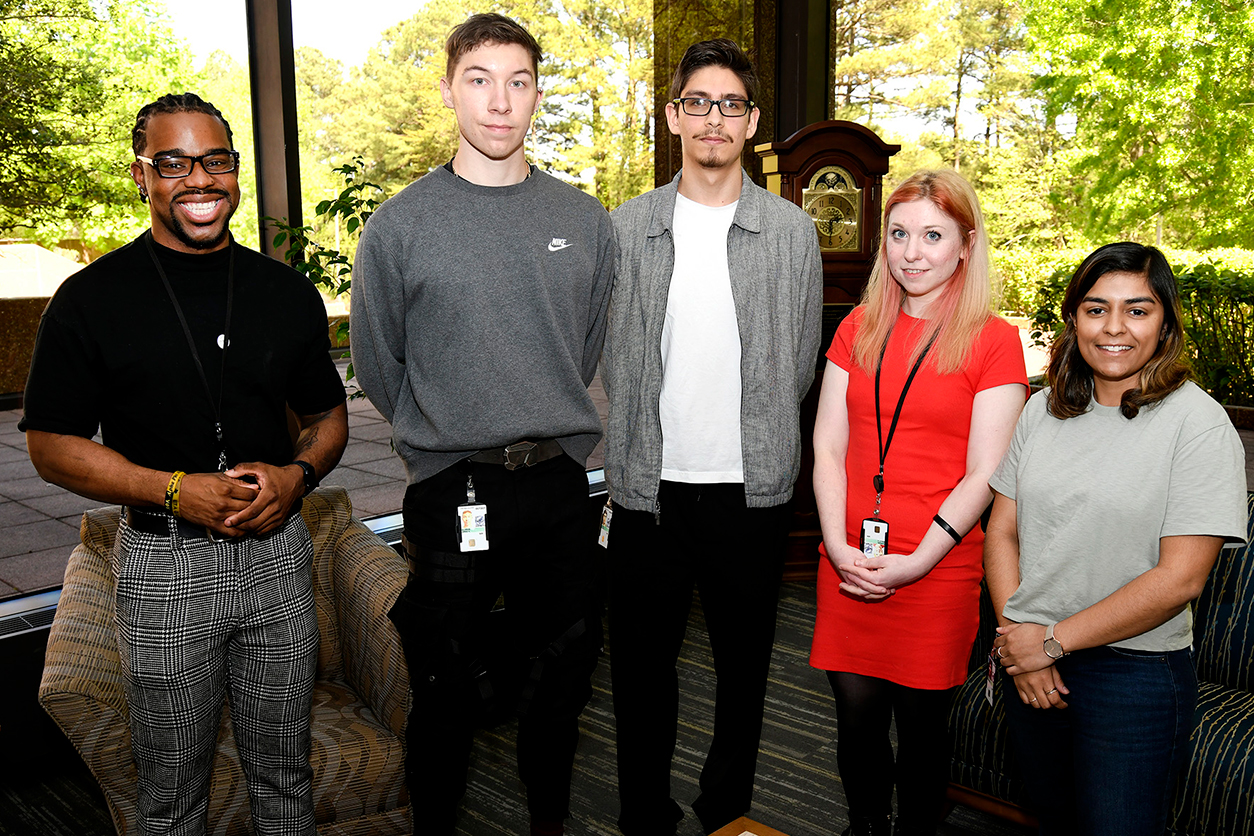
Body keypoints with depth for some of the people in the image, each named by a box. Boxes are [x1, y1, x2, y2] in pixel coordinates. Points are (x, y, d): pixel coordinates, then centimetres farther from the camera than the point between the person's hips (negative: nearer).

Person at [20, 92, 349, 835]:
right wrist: (175, 490, -17)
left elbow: (328, 416, 13)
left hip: (276, 548, 3)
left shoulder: (287, 292, 5)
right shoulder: (91, 299, -5)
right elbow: (52, 445, -3)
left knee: (285, 771, 16)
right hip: (164, 559, -2)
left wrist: (298, 475, -9)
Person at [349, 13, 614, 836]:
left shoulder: (585, 220, 5)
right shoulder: (401, 224, -4)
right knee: (447, 691, 10)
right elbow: (378, 366, 4)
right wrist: (444, 434, 9)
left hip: (562, 487, 3)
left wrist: (552, 430, 12)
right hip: (452, 490, -3)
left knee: (566, 675, 16)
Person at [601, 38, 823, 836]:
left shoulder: (792, 230, 2)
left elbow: (803, 361, 7)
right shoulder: (629, 227, 4)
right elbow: (612, 355, 6)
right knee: (643, 656, 10)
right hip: (649, 483, 1)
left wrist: (759, 441, 6)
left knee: (744, 657, 14)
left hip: (751, 484, 0)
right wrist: (649, 438, 3)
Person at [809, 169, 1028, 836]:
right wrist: (840, 545, -7)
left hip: (938, 571, -3)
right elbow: (828, 447, 6)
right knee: (856, 720, 9)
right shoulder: (859, 329, 10)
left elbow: (984, 473, -6)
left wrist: (915, 562, -14)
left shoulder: (995, 342, -2)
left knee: (921, 726, 8)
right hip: (848, 563, 3)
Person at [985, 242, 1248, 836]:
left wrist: (1053, 639, -15)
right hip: (1030, 668, 5)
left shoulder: (1198, 423, -12)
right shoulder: (1044, 409, 4)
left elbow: (1180, 577, -17)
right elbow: (1002, 530, 4)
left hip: (1135, 674, -4)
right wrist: (1016, 634, -10)